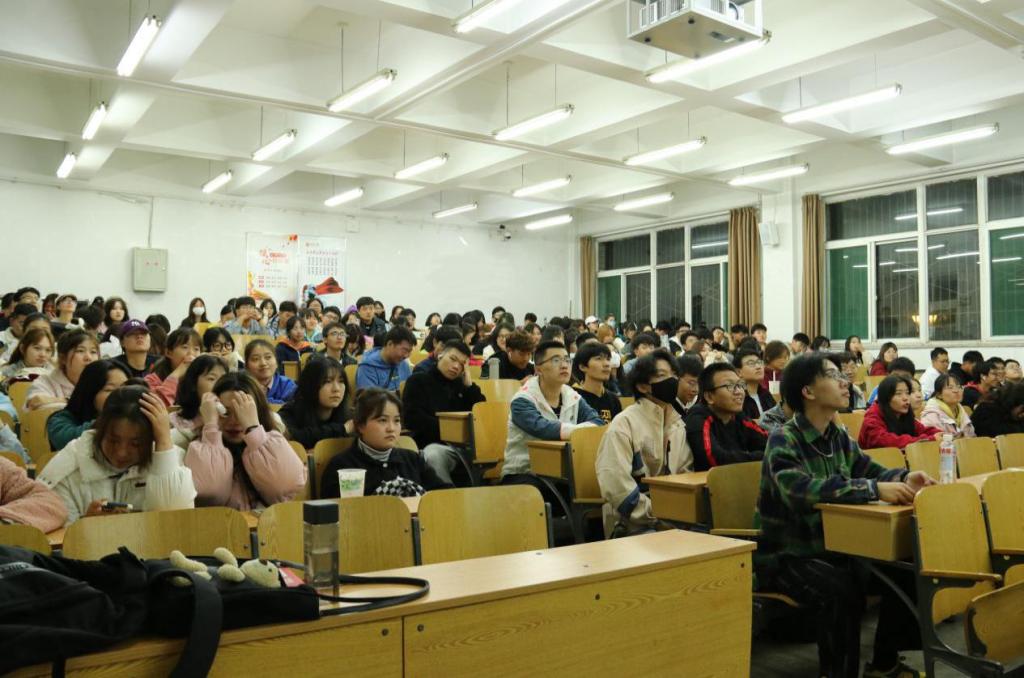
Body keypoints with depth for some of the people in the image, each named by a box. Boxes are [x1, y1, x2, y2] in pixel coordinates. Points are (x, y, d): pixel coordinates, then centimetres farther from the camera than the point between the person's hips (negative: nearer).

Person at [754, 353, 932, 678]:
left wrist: (904, 478, -14)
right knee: (842, 589, -31)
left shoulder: (839, 437, 6)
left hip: (831, 546, 8)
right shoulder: (783, 440, -20)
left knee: (903, 570, -4)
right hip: (784, 555, -8)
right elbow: (803, 489, -36)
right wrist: (876, 490, -38)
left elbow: (872, 471, 10)